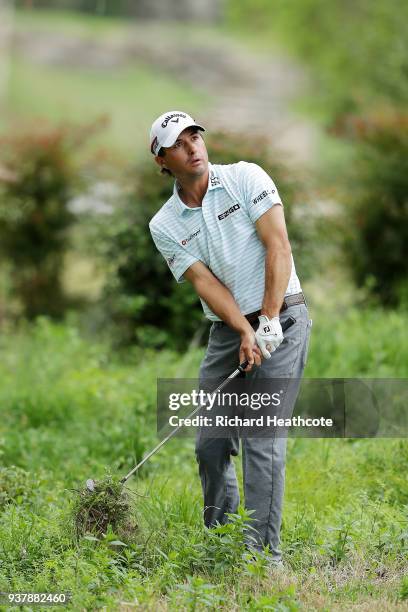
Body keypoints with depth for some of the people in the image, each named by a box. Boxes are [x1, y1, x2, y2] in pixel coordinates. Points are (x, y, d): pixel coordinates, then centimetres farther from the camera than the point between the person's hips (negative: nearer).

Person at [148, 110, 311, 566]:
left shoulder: (246, 178, -5)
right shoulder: (164, 225, 3)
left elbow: (278, 246, -11)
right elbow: (205, 282, -7)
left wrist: (268, 320, -18)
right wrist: (245, 332, -21)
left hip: (280, 320, -4)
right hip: (227, 331, 4)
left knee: (262, 436, -13)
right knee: (210, 442, 2)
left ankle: (264, 549, -12)